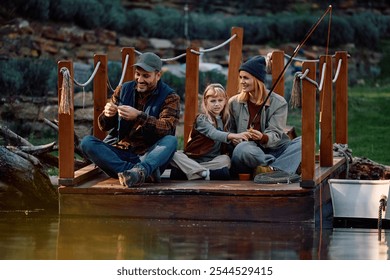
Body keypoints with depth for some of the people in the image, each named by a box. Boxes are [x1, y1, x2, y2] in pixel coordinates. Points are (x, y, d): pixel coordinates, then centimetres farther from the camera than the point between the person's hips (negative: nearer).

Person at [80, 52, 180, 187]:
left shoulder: (170, 97, 2)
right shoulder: (124, 90, 12)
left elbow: (167, 128, -16)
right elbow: (104, 127, 10)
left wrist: (138, 116, -31)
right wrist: (107, 115, -14)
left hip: (149, 155, -3)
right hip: (119, 153, 3)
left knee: (171, 141, -31)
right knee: (87, 142, -22)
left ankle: (139, 171, -58)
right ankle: (143, 173, -39)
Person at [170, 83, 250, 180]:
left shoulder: (225, 120, 10)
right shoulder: (201, 119, -7)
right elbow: (213, 134, -26)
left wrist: (233, 141, -5)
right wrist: (233, 136, -41)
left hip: (213, 160, 3)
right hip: (193, 158, -3)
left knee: (226, 160, -28)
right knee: (175, 155, -30)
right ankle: (205, 173, -44)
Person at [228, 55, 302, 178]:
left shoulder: (278, 103, 2)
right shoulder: (234, 103, 9)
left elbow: (275, 134, -6)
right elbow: (231, 130, 19)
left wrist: (263, 138, -29)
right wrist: (233, 138, -6)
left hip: (273, 149, 1)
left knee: (302, 142, -25)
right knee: (242, 149, -38)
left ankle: (272, 169, -41)